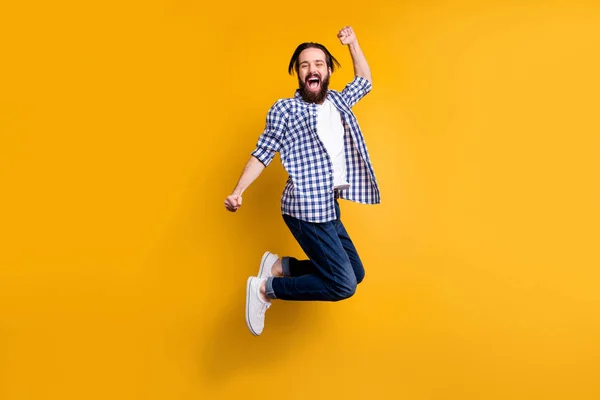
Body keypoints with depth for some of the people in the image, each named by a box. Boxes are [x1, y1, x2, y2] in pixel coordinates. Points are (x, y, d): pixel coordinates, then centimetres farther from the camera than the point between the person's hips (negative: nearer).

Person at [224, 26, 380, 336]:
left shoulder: (338, 102, 14)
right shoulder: (284, 109, -4)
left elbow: (365, 81, 31)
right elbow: (263, 153, -6)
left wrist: (352, 43, 23)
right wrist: (238, 191, -18)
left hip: (329, 208, 8)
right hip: (307, 208, -8)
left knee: (355, 273, 13)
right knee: (342, 285, -11)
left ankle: (278, 266, 16)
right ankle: (265, 289, 2)